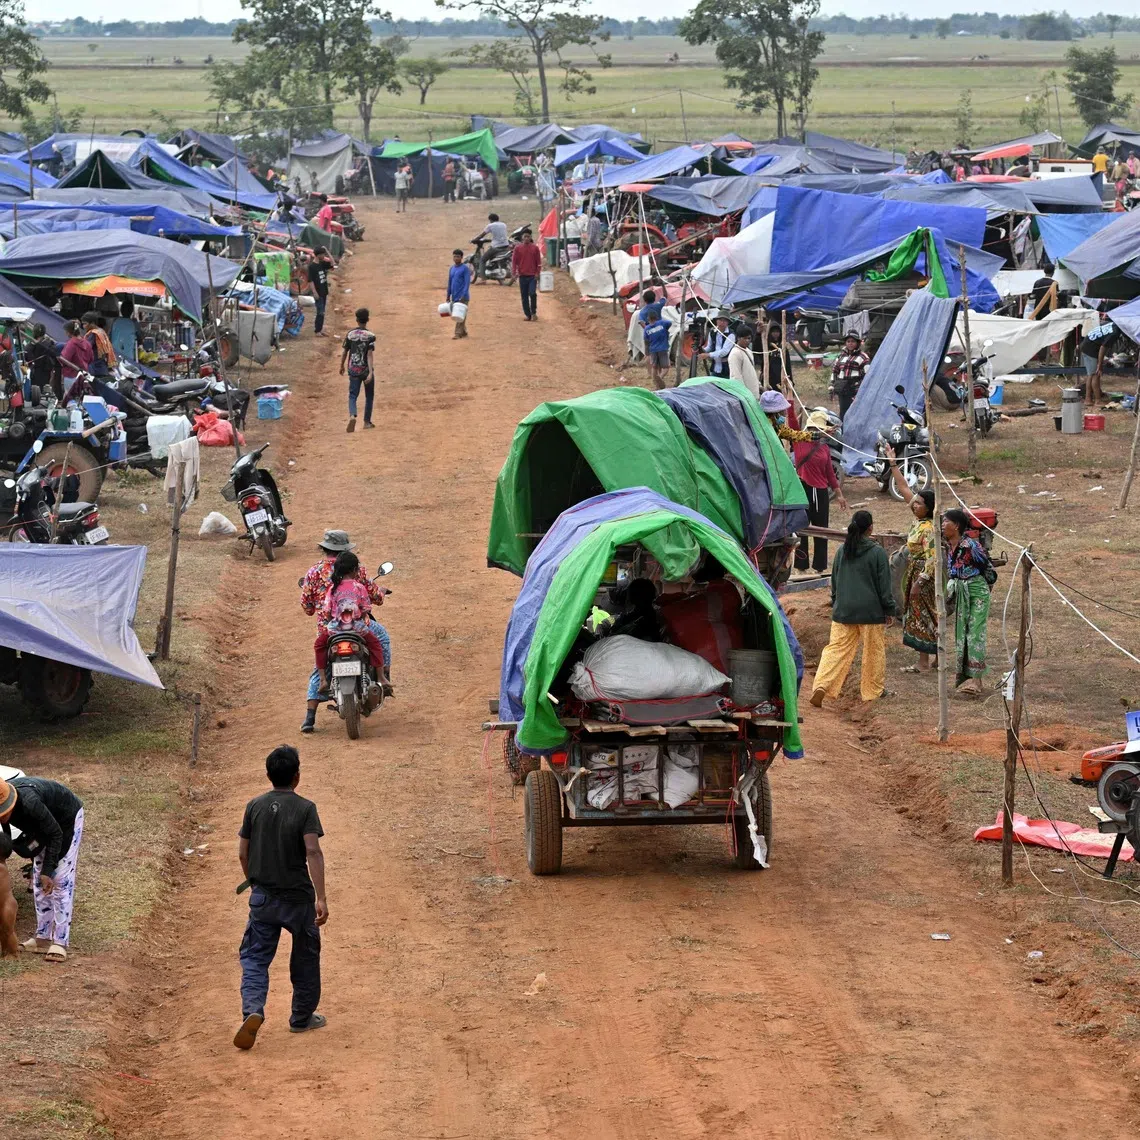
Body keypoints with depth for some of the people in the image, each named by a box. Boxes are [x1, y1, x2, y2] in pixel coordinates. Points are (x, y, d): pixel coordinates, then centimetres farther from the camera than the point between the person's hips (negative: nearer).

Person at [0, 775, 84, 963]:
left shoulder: (30, 803, -43)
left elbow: (55, 835, -29)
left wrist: (48, 871, -28)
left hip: (68, 818, -7)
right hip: (44, 822, 7)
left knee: (61, 879, -12)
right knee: (39, 880, 5)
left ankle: (60, 942, -12)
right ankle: (43, 938, 10)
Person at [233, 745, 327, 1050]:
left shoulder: (255, 806, 0)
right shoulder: (305, 808, -10)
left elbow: (242, 853, 4)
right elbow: (313, 852, -19)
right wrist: (321, 897, -20)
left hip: (263, 897, 2)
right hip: (298, 898, -2)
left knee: (255, 956, 5)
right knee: (305, 957, 17)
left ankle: (253, 1010, -18)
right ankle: (302, 1017, 27)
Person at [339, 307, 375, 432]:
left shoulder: (350, 334, -2)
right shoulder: (370, 336, -11)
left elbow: (344, 352, 4)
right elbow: (370, 355, -17)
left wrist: (342, 366, 20)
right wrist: (371, 372, -20)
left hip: (353, 370, 2)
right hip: (366, 370, -2)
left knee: (353, 395, 2)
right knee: (369, 396, 17)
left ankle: (352, 415, -26)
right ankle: (367, 421, 21)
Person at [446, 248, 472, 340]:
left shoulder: (465, 268, -8)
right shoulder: (451, 269, 11)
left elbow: (467, 283, -13)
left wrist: (463, 295, -21)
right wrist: (448, 296, 17)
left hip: (462, 297, -7)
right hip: (454, 297, 7)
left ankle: (458, 333, -9)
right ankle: (463, 331, 21)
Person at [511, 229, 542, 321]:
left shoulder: (535, 248, 2)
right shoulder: (518, 248, 3)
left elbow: (538, 261, 4)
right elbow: (514, 261, 3)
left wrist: (537, 273, -3)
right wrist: (514, 272, -8)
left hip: (532, 275, -1)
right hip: (522, 275, 1)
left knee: (532, 293, -14)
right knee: (524, 296, 4)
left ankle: (534, 312, 1)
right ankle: (527, 314, 12)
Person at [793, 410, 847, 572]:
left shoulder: (825, 448, 8)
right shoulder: (799, 442, -2)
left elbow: (830, 473, 12)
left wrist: (839, 494, 11)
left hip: (821, 492, 4)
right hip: (803, 490, -4)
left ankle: (819, 565, 18)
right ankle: (800, 565, 10)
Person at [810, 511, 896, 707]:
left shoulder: (842, 551, 3)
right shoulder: (877, 552, -10)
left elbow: (834, 581, 12)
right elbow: (884, 584, -6)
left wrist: (835, 604, 24)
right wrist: (889, 610, 2)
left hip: (843, 610, 4)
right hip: (870, 610, -4)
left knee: (836, 648, 3)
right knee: (874, 649, 12)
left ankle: (821, 687, -14)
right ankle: (873, 690, 22)